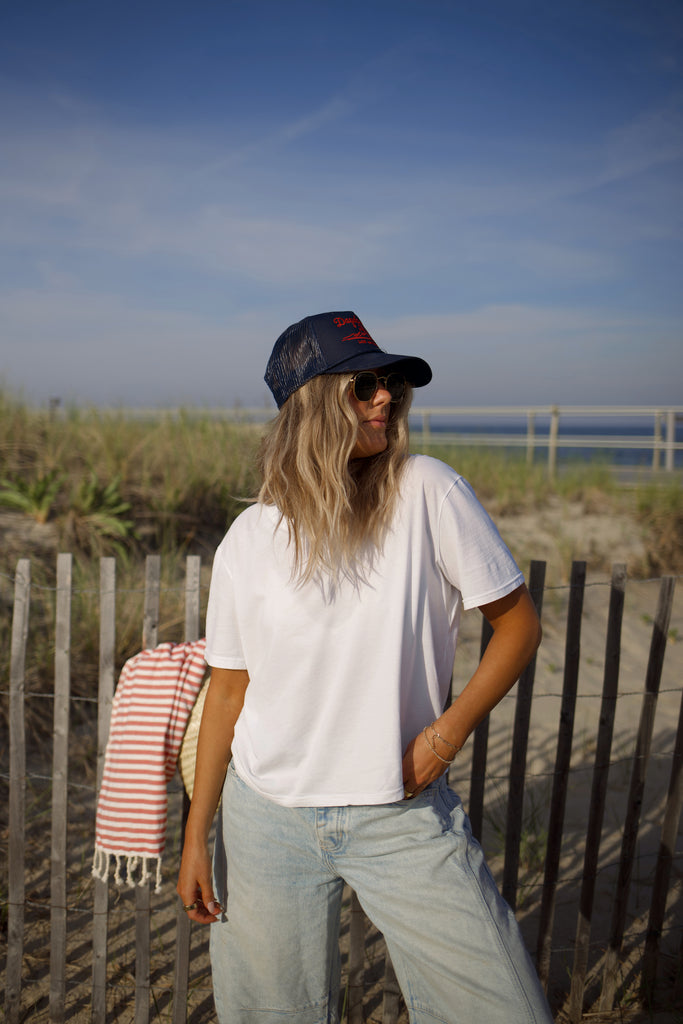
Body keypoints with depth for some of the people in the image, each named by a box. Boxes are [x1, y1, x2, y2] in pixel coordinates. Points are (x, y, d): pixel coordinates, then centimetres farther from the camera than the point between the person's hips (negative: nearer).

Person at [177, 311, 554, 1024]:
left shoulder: (427, 492, -9)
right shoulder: (250, 539, -4)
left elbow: (517, 622, -2)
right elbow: (228, 689, 4)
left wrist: (449, 731, -12)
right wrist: (196, 837, 6)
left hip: (403, 814, -1)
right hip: (269, 816, 1)